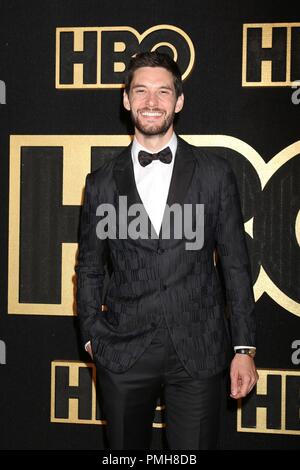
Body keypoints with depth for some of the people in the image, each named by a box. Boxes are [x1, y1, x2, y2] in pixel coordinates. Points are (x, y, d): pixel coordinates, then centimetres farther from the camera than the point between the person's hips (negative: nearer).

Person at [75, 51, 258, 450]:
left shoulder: (214, 173, 3)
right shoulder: (102, 182, 6)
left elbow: (235, 264, 4)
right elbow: (89, 269, 13)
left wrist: (244, 347, 0)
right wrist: (93, 337, 4)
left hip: (198, 353, -1)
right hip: (123, 355, 1)